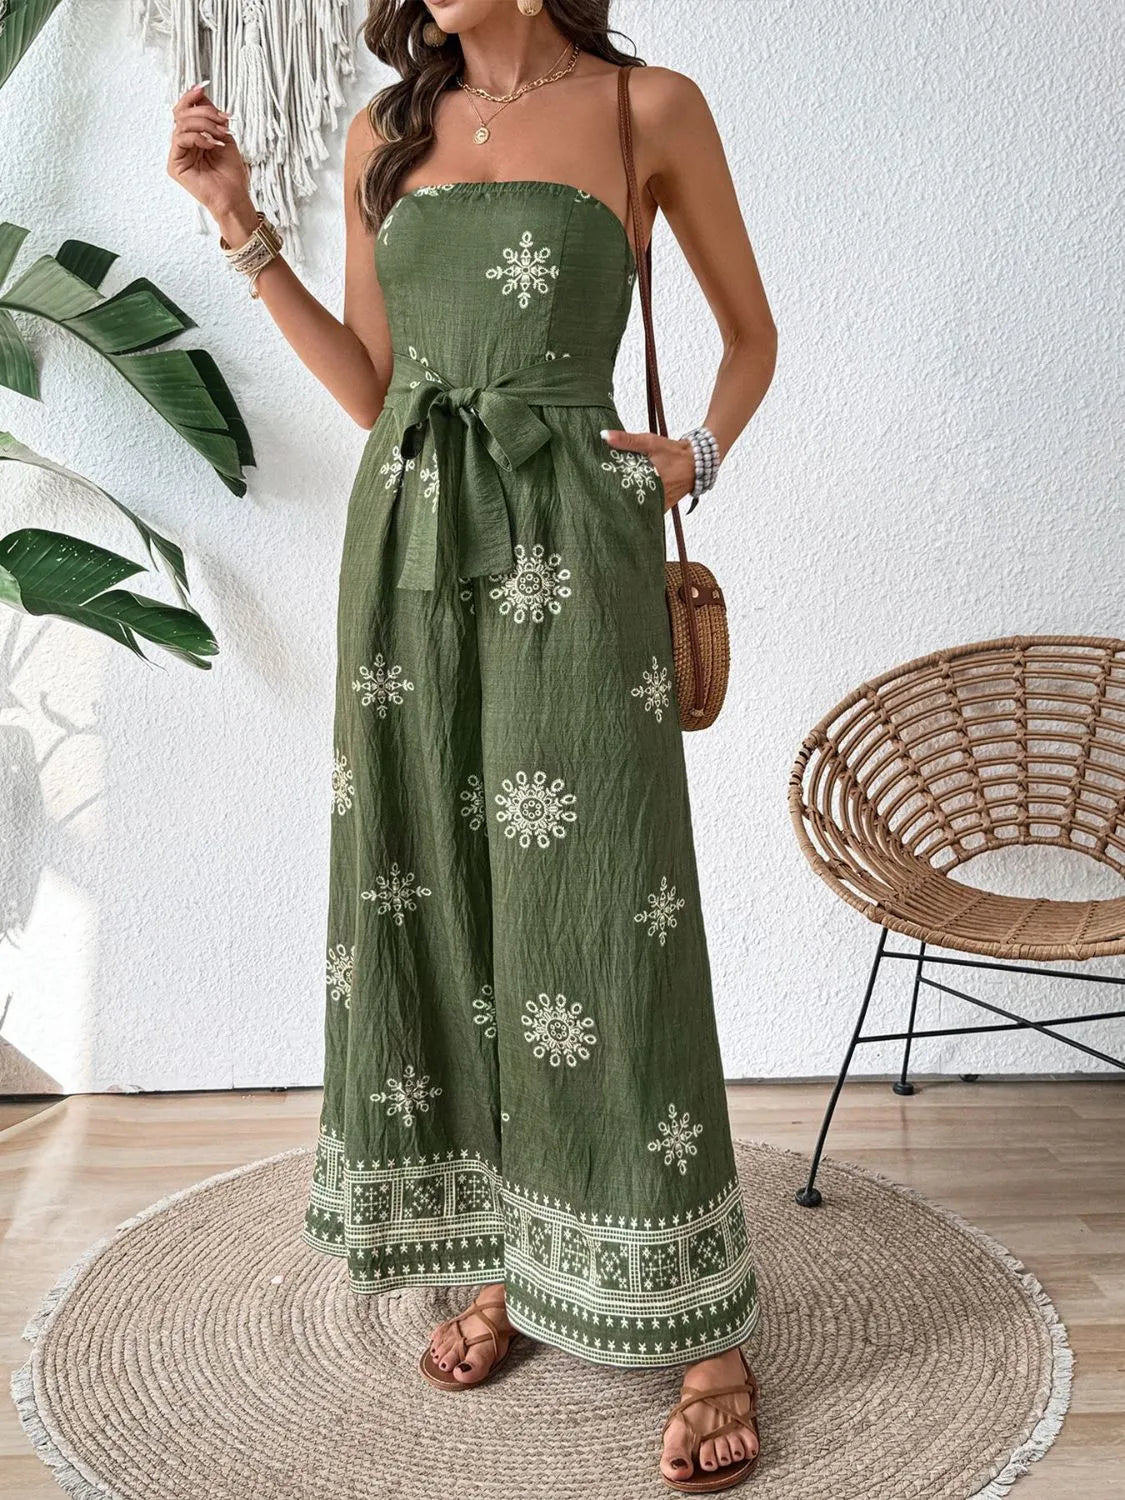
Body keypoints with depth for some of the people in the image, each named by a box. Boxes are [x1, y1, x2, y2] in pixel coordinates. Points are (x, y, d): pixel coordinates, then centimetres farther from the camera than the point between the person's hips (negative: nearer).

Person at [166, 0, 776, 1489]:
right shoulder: (387, 130, 15)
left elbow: (751, 329, 13)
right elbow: (370, 385, 14)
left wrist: (699, 457, -3)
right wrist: (244, 224, 10)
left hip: (566, 544, -4)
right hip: (407, 540, 5)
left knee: (597, 923, -7)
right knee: (432, 903, 6)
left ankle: (708, 1333, 6)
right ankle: (508, 1262, 23)